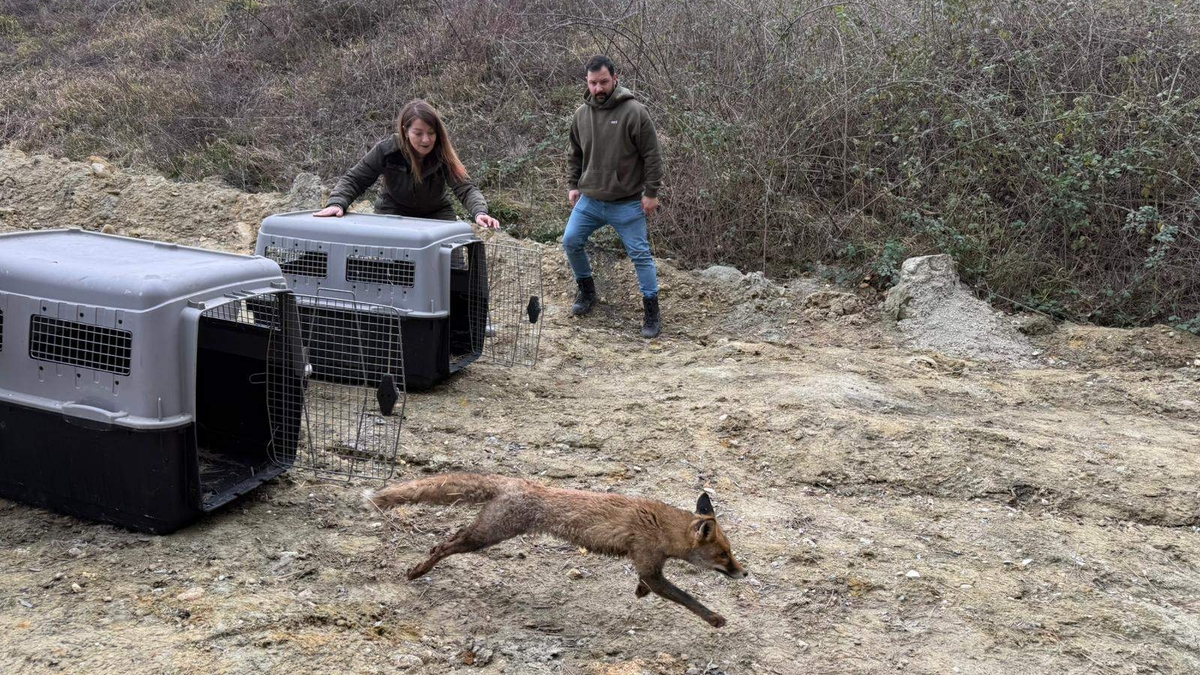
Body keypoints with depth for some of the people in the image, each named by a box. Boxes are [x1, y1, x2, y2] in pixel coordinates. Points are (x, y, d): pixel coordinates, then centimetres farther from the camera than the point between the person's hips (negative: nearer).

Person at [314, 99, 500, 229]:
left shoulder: (443, 154, -24)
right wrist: (337, 203, -37)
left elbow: (465, 187, -32)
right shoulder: (386, 150, -24)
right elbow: (353, 180, -17)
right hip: (393, 212, 0)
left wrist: (479, 213, -53)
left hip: (436, 214, 1)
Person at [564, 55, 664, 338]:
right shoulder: (581, 114, 4)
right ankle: (586, 290, 28)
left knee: (640, 254, -2)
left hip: (627, 203, -5)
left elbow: (652, 155, -11)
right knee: (571, 242, 5)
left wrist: (651, 192, -12)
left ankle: (652, 312, 8)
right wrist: (573, 185, 9)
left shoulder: (633, 112, -13)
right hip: (589, 200, 5)